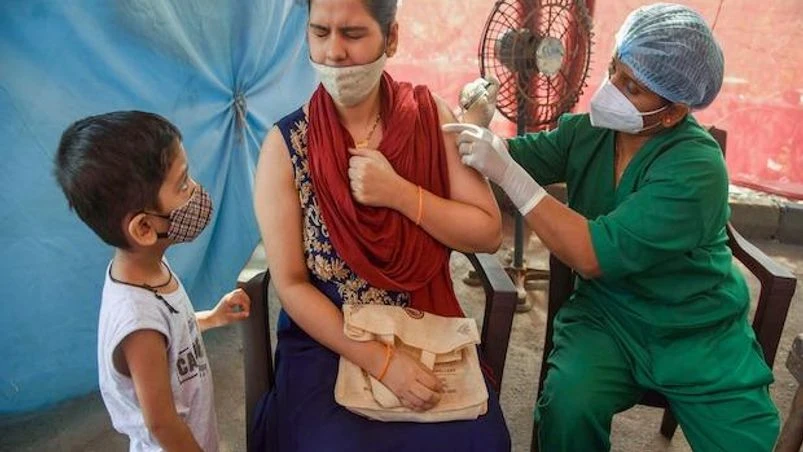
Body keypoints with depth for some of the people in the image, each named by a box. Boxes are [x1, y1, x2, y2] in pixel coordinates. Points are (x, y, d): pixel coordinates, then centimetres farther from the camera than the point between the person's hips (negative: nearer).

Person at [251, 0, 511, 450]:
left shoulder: (431, 116, -4)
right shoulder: (286, 143, -9)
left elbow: (489, 234, -6)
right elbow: (291, 285, -10)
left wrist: (399, 194, -20)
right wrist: (380, 361, -19)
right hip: (327, 339, -1)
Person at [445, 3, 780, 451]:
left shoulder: (696, 170, -23)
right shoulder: (587, 131, -4)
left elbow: (595, 255, -29)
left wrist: (508, 175, -30)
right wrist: (475, 128, -22)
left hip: (698, 333, -2)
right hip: (607, 312, 2)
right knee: (568, 406, -25)